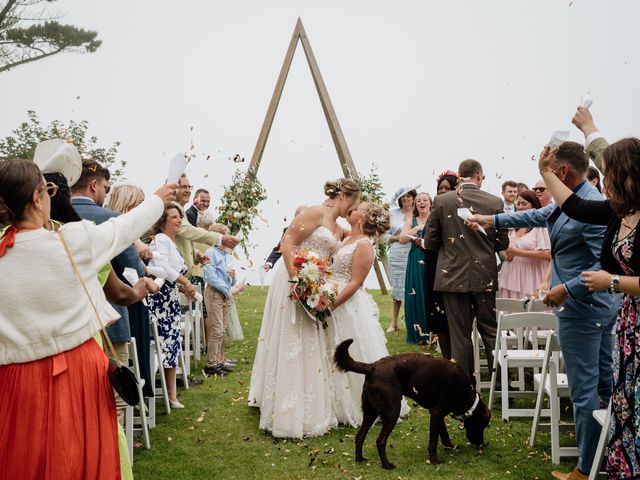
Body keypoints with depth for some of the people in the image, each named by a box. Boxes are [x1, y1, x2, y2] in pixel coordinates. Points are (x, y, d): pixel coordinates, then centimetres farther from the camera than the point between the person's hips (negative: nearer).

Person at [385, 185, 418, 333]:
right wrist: (396, 238, -7)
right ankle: (394, 322, 13)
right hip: (397, 255, 1)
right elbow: (386, 234, 9)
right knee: (396, 288, 5)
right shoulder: (393, 213, 9)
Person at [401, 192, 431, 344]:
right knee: (417, 296, 1)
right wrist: (417, 228, -8)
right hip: (416, 263, 2)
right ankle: (420, 334, 8)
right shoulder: (412, 221, 12)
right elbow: (402, 239, 0)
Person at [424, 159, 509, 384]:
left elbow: (430, 242, -3)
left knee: (459, 334, 7)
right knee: (490, 329, 13)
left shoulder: (441, 201, -6)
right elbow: (503, 242, 1)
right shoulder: (494, 202, -5)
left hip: (453, 275, 0)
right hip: (484, 276, 1)